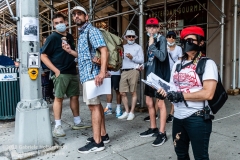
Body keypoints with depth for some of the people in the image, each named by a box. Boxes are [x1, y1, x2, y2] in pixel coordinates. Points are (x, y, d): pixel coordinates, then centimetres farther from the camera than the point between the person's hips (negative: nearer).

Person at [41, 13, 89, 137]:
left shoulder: (70, 37, 14)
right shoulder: (53, 37, -5)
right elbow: (43, 56, -10)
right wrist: (55, 70, -16)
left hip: (73, 72, 7)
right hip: (61, 73, -7)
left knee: (74, 96, 11)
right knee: (58, 98, -4)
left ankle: (77, 122, 22)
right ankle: (58, 126, 4)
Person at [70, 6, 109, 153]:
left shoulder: (92, 30, -8)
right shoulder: (82, 33, 21)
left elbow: (104, 51, -21)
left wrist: (102, 72, -30)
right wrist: (70, 51, 22)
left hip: (91, 74, -10)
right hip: (87, 74, 10)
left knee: (94, 106, -8)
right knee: (96, 105, 13)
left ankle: (97, 142, -3)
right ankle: (103, 135, 23)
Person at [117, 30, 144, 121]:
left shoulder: (138, 47, 9)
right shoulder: (123, 47, 19)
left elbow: (141, 60, 0)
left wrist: (132, 57, -11)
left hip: (133, 71, -3)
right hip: (124, 71, 4)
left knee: (133, 92, 0)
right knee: (123, 93, 2)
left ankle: (132, 112, 8)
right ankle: (126, 111, 15)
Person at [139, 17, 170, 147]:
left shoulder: (161, 39, -8)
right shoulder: (149, 41, 13)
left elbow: (162, 57, -23)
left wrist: (152, 46, -22)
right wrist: (144, 66, 6)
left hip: (160, 76, -8)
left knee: (160, 103, -5)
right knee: (149, 102, 14)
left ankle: (162, 133, 4)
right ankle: (153, 128, 28)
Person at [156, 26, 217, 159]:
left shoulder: (208, 64, -9)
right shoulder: (178, 65, 11)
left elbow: (208, 94, -21)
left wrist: (181, 95, -20)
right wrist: (164, 91, -6)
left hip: (197, 118, -6)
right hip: (178, 117, 7)